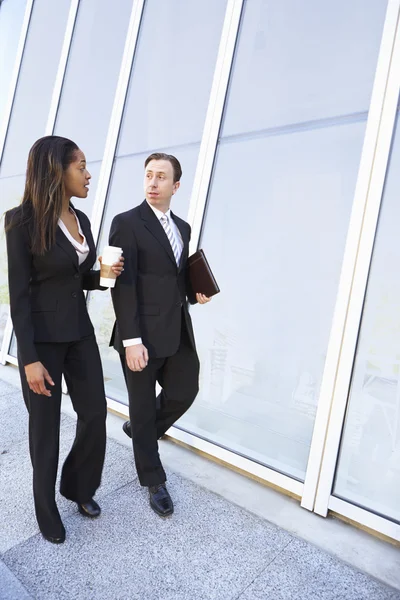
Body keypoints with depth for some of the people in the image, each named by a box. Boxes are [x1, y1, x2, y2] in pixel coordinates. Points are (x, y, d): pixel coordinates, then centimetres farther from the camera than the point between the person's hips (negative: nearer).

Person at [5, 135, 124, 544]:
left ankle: (79, 486, 37)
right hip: (42, 337, -6)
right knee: (46, 426, 8)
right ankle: (47, 509, 33)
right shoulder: (23, 220, -14)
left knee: (95, 413, 10)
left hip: (80, 331, 6)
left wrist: (104, 274, -8)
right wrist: (30, 358, -17)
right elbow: (19, 293, -15)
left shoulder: (81, 220, 6)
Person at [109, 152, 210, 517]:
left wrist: (195, 293, 1)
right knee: (144, 407, 8)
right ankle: (154, 482, 29)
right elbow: (123, 285, -15)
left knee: (185, 391, 10)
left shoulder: (183, 227, 13)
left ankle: (140, 429, 41)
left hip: (179, 332, 7)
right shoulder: (127, 223, -9)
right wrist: (131, 340, -19)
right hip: (143, 335, -6)